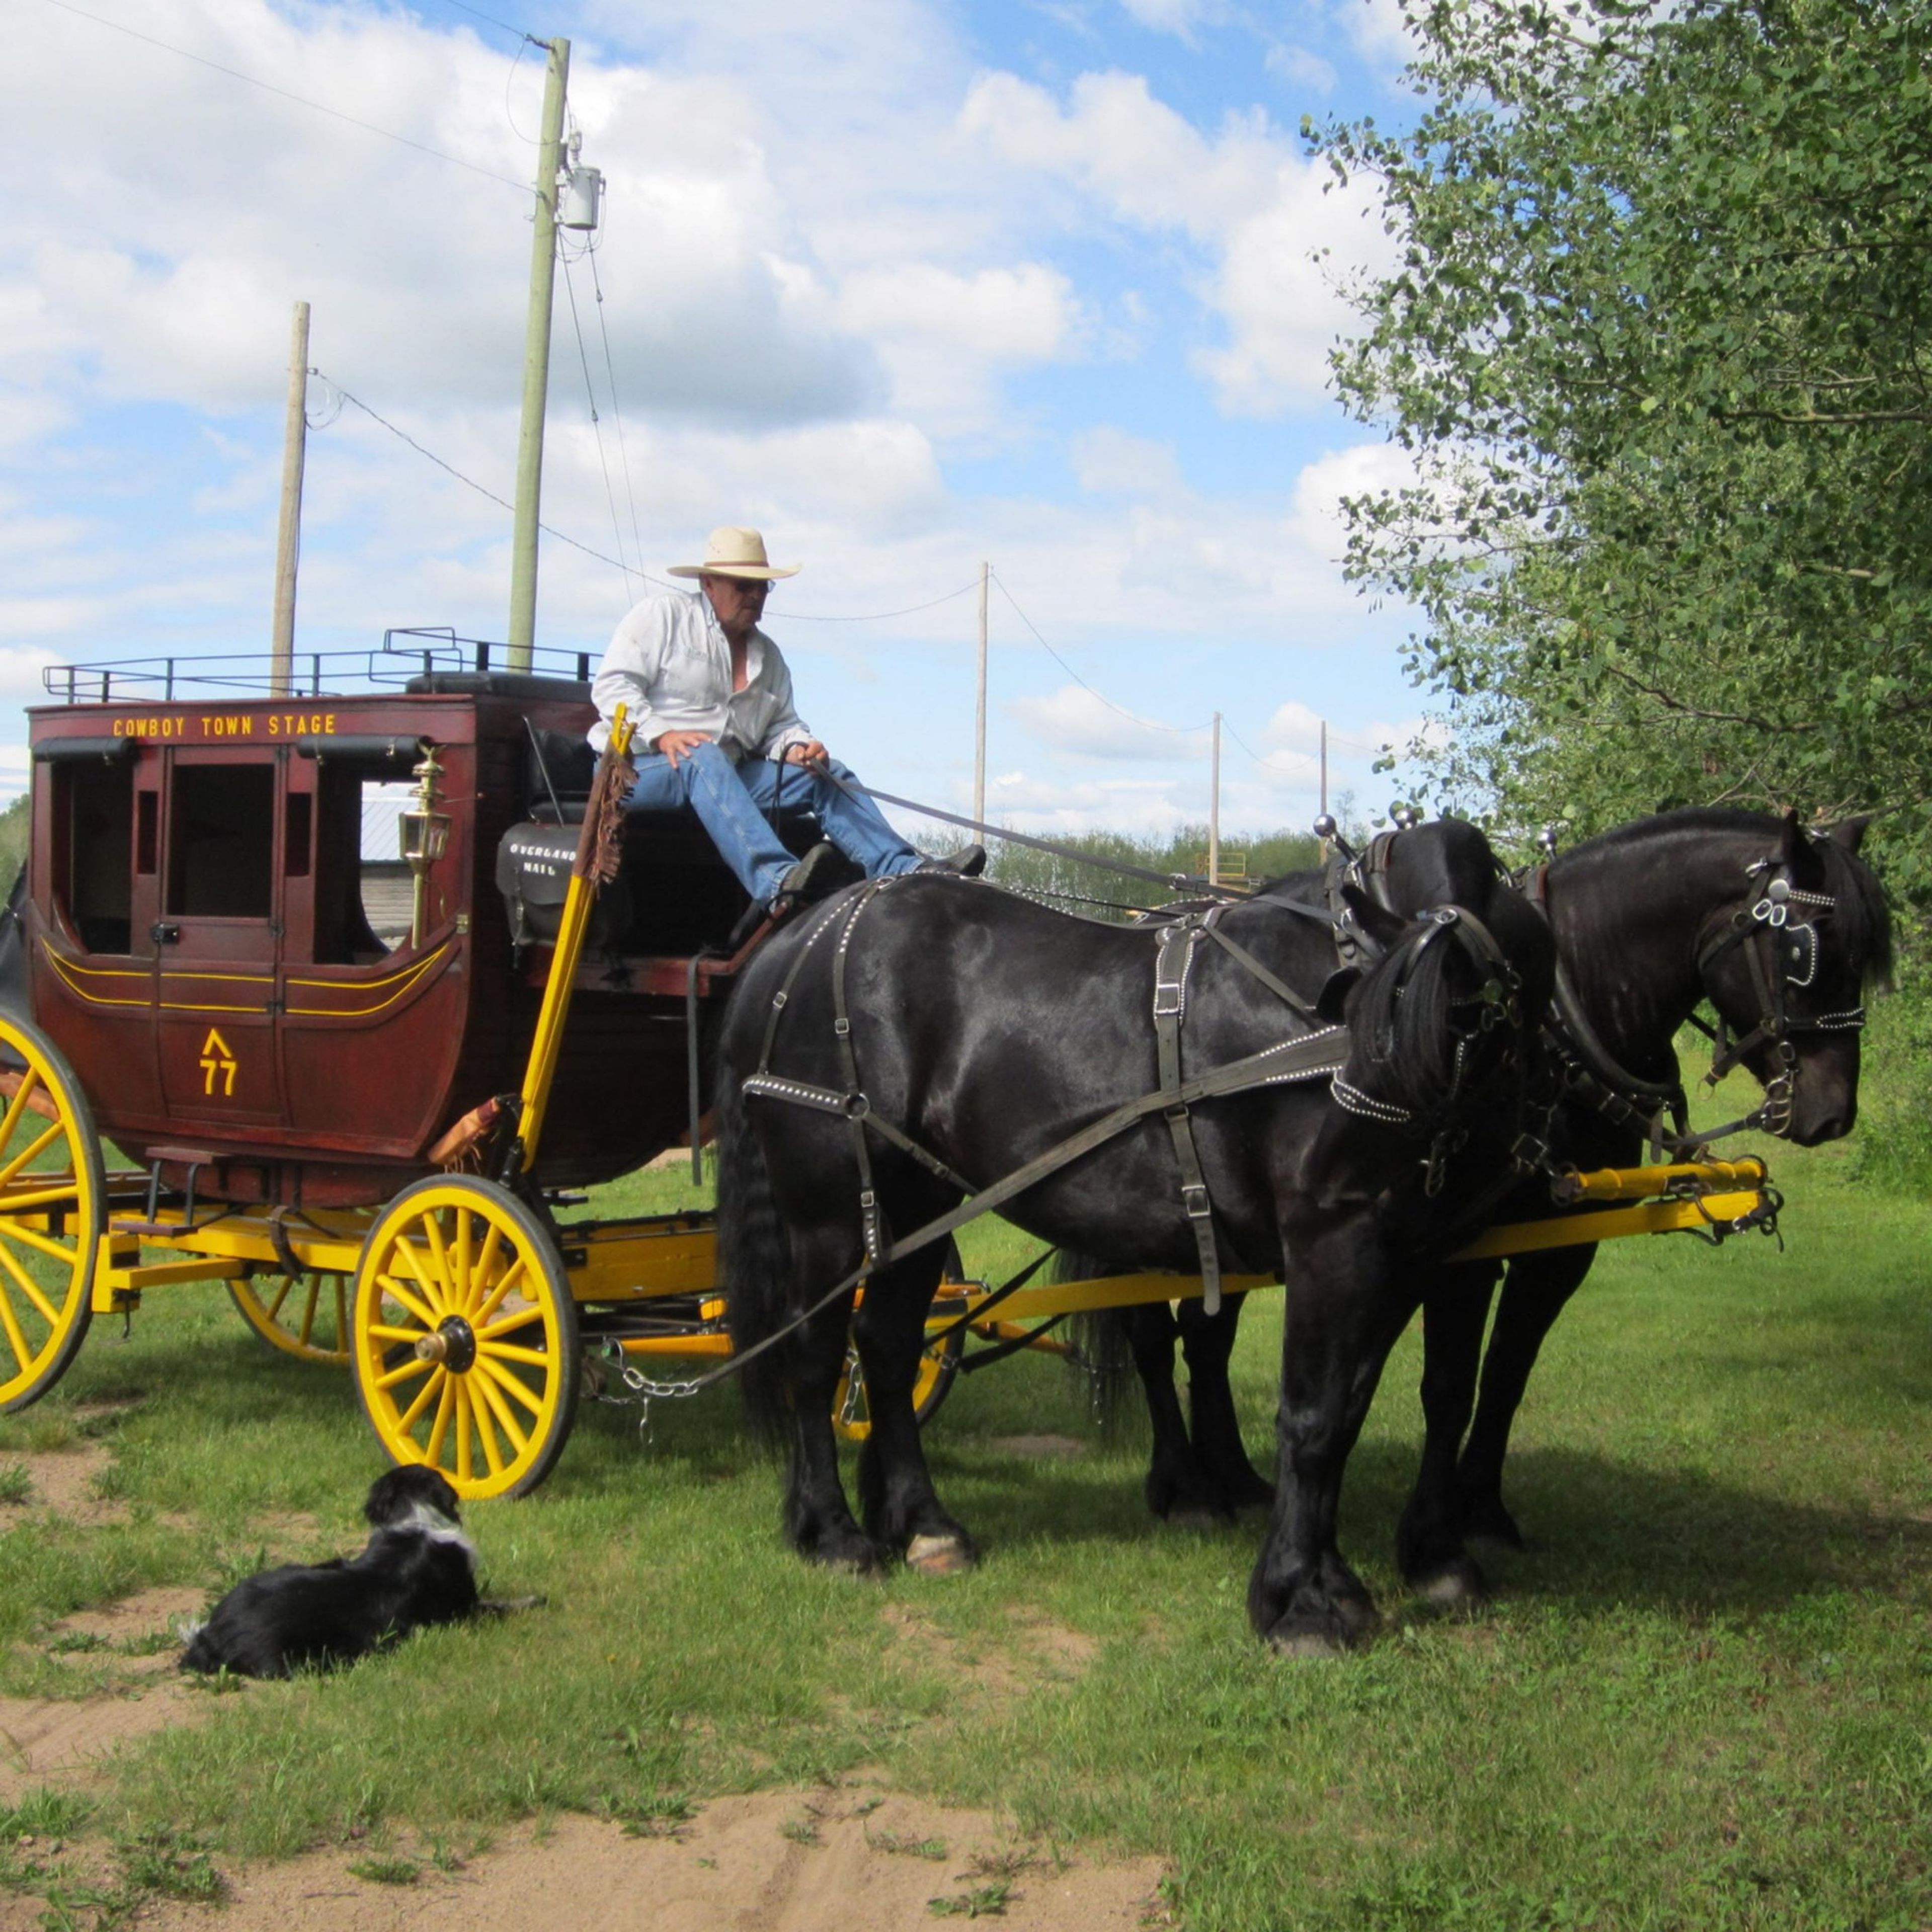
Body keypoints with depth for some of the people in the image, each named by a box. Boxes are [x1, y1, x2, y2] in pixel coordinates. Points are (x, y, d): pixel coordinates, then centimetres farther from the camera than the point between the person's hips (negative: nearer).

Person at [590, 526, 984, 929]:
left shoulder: (768, 654, 21)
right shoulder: (661, 616, 2)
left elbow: (781, 725, 18)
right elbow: (612, 685, -8)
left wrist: (797, 746, -8)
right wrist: (661, 734, -24)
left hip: (725, 776, 7)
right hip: (637, 768, -7)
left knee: (827, 776, -9)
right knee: (703, 759, -40)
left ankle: (905, 869, -27)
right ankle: (775, 882, -61)